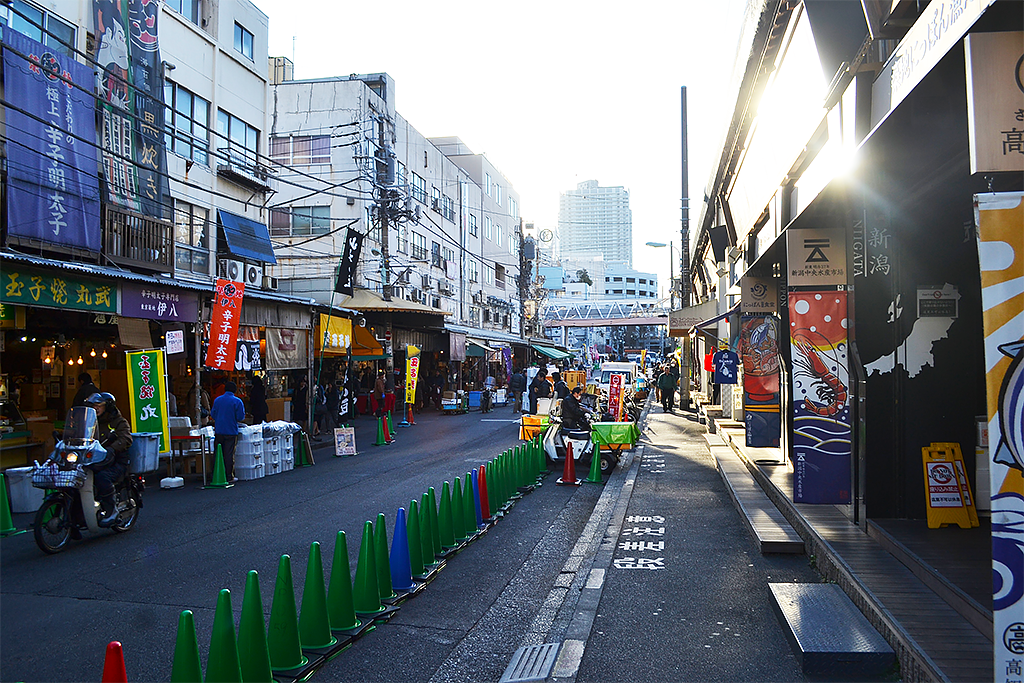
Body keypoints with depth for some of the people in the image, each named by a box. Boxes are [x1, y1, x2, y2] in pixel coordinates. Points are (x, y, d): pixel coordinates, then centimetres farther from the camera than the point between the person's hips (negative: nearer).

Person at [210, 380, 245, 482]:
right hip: (231, 431, -3)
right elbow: (241, 417, -9)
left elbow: (213, 415, 10)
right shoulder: (237, 401, -7)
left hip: (219, 431, 3)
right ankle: (229, 476, 4)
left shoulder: (217, 400, 5)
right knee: (229, 454, 1)